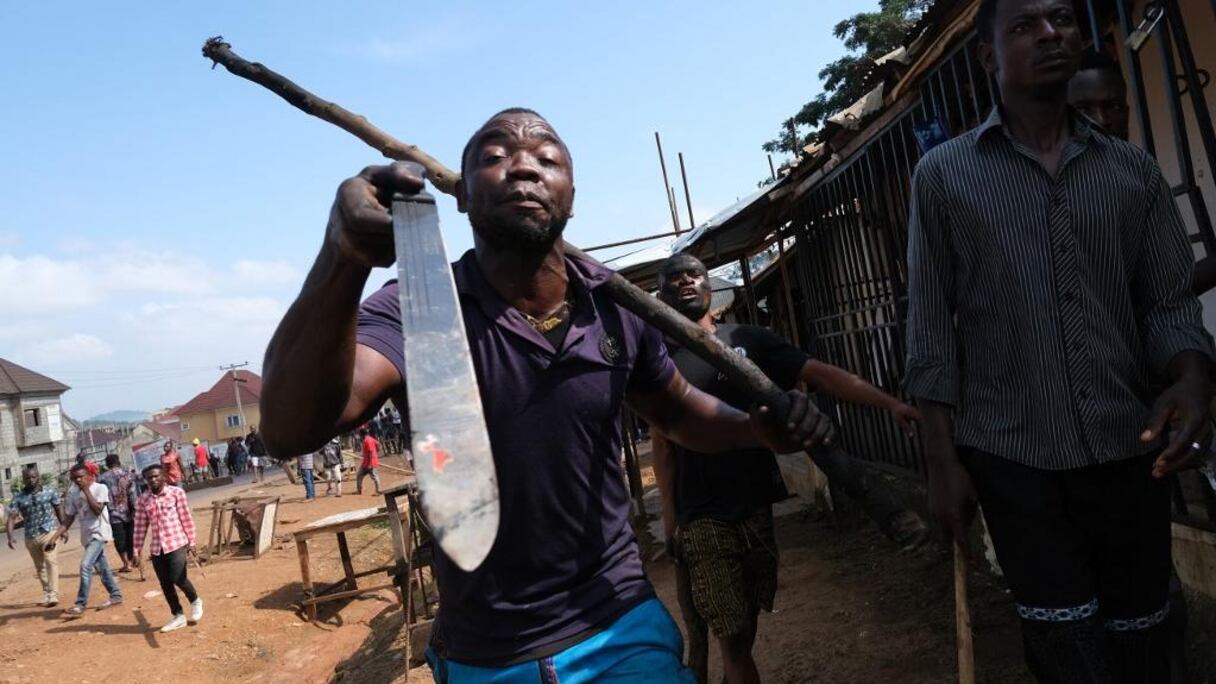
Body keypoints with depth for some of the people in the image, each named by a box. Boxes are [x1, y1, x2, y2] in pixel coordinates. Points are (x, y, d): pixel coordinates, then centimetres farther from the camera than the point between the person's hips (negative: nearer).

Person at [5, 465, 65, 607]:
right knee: (39, 566, 13)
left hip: (49, 532, -2)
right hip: (31, 537, 3)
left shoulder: (50, 492, -1)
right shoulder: (18, 497, -1)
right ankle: (46, 593, 28)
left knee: (51, 562, -15)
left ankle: (53, 595, -21)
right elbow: (11, 518, -6)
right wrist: (10, 538, -19)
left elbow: (59, 510, 9)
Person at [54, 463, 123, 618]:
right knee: (102, 568, 14)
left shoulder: (100, 488, -11)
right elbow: (69, 516, 8)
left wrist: (86, 490, -19)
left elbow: (97, 509, -22)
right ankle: (116, 596, 27)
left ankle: (80, 605, -14)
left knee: (85, 566, -18)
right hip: (87, 535, 7)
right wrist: (59, 532, -6)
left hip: (99, 533, -7)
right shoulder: (73, 493, 5)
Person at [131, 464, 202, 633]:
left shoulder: (176, 492, -3)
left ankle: (195, 601, 18)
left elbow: (186, 518, -1)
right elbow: (140, 527, 10)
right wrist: (137, 549, 8)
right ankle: (178, 616, 22)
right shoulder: (142, 501, 5)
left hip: (177, 543, -4)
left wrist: (191, 542, -2)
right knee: (165, 584, 8)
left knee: (178, 579, -11)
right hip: (157, 548, 4)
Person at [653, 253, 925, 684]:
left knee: (741, 632, 15)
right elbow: (662, 446, 0)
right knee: (732, 638, -2)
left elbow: (819, 374, -4)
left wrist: (890, 403, -16)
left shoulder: (746, 339, 4)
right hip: (701, 520, -2)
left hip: (755, 508, 3)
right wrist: (670, 523, -5)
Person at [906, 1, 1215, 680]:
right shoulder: (943, 175, 1)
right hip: (1011, 457, -3)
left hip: (1129, 451, 3)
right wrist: (943, 458, -6)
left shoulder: (1136, 171, 9)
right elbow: (931, 325, -2)